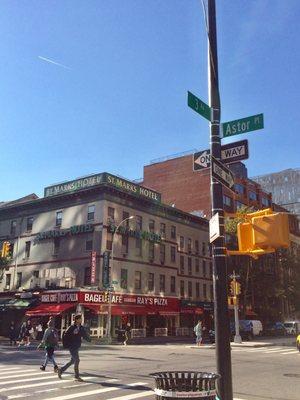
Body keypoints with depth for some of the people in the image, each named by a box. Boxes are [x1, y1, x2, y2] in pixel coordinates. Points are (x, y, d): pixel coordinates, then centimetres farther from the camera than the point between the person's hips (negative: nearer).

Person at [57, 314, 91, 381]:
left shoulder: (81, 328, 6)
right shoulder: (72, 327, -14)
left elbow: (85, 335, 9)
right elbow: (65, 336, -11)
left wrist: (88, 339, -10)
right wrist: (66, 345, -13)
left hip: (77, 347, 8)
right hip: (72, 347, -8)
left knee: (72, 361, 15)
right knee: (76, 360, -9)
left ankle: (61, 370, 30)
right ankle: (77, 376, 2)